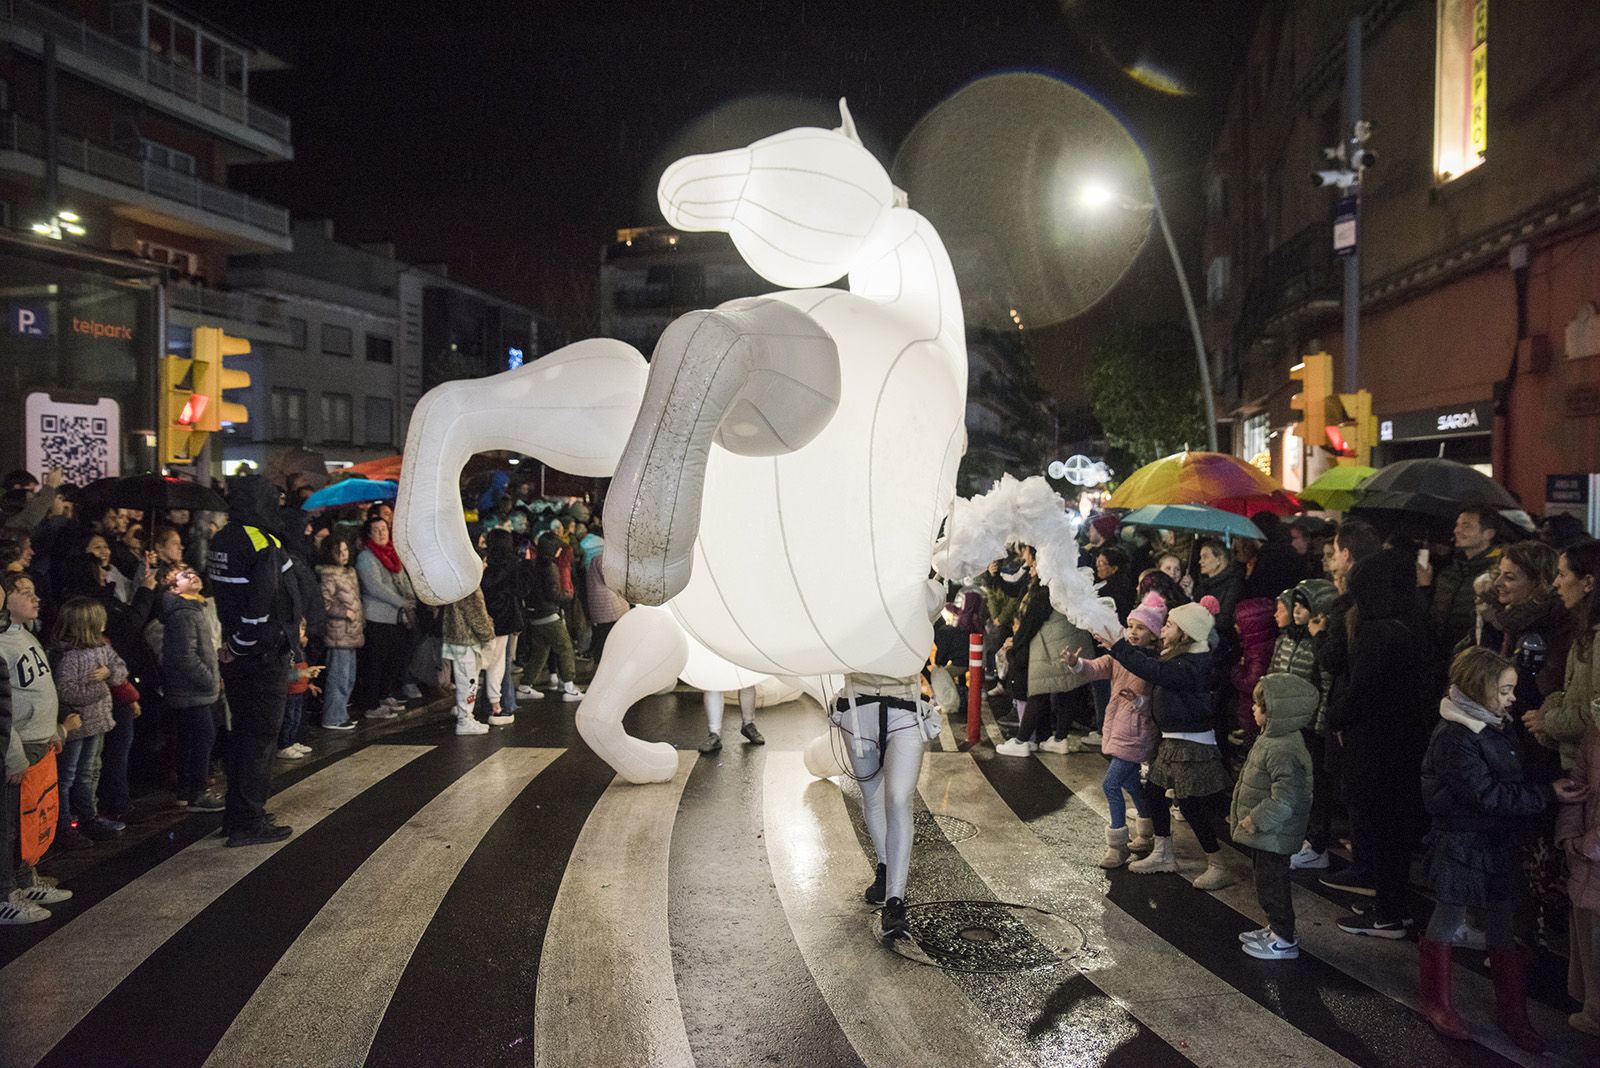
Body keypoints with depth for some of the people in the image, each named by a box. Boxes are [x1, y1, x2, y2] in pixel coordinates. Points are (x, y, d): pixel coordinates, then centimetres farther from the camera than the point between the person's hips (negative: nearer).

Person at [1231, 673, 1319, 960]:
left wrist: (1257, 820, -23)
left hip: (1274, 836, -10)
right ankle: (1276, 928, 37)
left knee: (1271, 885, 3)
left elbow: (1285, 797, -32)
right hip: (1264, 832, 10)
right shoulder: (1271, 739, 5)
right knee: (1267, 882, 22)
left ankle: (1284, 941, 16)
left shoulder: (1283, 750, -29)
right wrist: (1242, 813, 20)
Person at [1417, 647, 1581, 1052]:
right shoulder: (1454, 737, -21)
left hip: (1497, 843, 8)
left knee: (1501, 928, 14)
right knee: (1448, 921, 7)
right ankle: (1436, 1003, 22)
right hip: (1460, 845, -8)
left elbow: (1510, 784, 14)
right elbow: (1487, 796, -23)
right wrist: (1548, 794, -22)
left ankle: (1511, 1012, 25)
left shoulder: (1494, 728, 7)